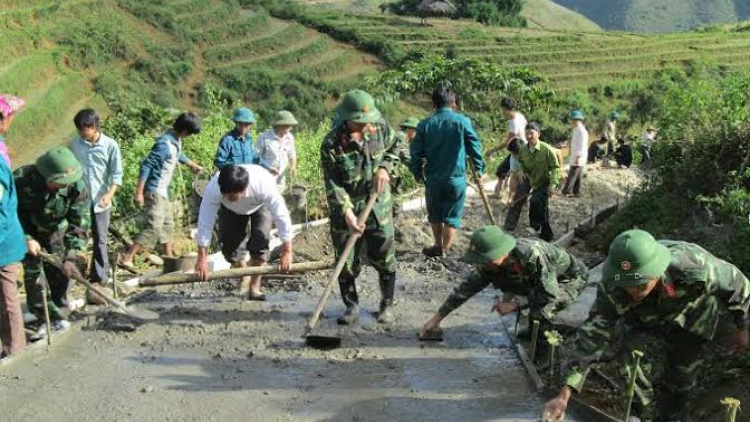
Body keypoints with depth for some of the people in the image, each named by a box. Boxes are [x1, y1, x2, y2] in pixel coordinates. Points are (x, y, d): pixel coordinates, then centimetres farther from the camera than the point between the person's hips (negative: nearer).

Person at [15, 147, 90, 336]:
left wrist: (73, 256, -32)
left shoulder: (77, 187, -30)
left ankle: (58, 311, 20)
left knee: (59, 272, 3)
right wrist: (26, 239, -25)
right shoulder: (21, 180, -34)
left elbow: (80, 224, -25)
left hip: (57, 231, 1)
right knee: (33, 272, -8)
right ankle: (51, 318, -1)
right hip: (28, 231, -1)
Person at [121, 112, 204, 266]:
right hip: (155, 190, -10)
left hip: (163, 190, 10)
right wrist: (139, 192, -25)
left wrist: (193, 165, 44)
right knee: (154, 227, -16)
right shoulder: (165, 144, -23)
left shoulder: (177, 140, 6)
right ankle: (127, 259, -15)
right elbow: (146, 165, -24)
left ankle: (169, 258, 31)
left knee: (167, 224, 18)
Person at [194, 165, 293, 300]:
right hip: (230, 210, 2)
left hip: (260, 206, -2)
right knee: (230, 247, -6)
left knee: (260, 242, -19)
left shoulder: (264, 185, -45)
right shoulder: (213, 188, -41)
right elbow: (205, 222, -33)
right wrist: (202, 258, -31)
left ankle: (254, 288, 0)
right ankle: (244, 278, 25)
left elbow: (281, 216, -37)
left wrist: (287, 252, -33)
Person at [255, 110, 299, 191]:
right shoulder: (264, 138, -16)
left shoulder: (289, 137, 0)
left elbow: (291, 155, 13)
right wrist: (268, 168, -20)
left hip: (280, 179, 5)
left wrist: (293, 167, -6)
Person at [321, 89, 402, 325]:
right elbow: (333, 184, -18)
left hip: (378, 205, 2)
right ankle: (351, 306, 24)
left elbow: (395, 147, 12)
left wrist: (385, 168, -7)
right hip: (346, 208, -2)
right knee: (346, 261, 6)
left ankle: (387, 305, 26)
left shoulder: (380, 127, -8)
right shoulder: (332, 144, -18)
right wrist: (347, 213, -27)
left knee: (384, 258, 8)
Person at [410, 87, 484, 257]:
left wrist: (417, 173, 14)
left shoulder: (424, 124, -2)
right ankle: (445, 251, 11)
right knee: (452, 216, 10)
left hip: (433, 178, 2)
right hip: (456, 178, -2)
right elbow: (475, 146, -4)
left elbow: (416, 151, 1)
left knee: (435, 214, 20)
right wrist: (479, 169, 9)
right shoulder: (462, 121, -7)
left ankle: (438, 246, 31)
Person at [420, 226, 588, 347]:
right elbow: (468, 287, -10)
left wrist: (515, 304, -31)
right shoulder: (490, 264, -17)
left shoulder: (533, 257, -40)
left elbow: (549, 295, -35)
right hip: (541, 280, 7)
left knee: (540, 309, -31)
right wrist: (437, 318, -9)